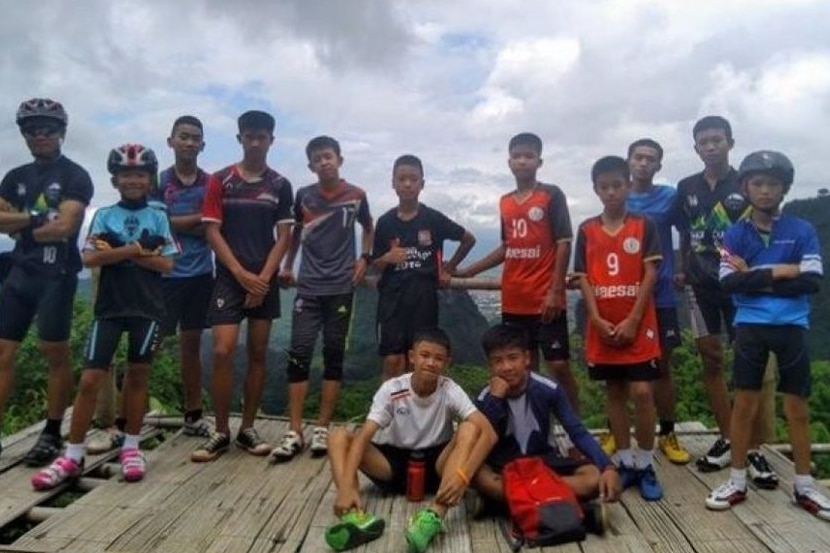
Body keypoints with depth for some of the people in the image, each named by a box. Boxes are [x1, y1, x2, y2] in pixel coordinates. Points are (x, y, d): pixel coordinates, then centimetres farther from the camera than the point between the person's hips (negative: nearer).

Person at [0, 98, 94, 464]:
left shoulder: (75, 177, -2)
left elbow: (65, 227, -14)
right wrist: (36, 218, -11)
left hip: (57, 274, -6)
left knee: (55, 354, 1)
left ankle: (52, 435, 12)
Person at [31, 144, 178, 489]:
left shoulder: (158, 218, 4)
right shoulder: (104, 216, 6)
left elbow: (165, 264, -6)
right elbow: (90, 258, -7)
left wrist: (118, 251, -9)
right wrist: (136, 249, -12)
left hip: (147, 307, 0)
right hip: (109, 306, 0)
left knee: (138, 375, 8)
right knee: (90, 379, -2)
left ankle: (131, 447, 20)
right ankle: (73, 456, 8)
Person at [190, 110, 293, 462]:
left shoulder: (280, 185, 5)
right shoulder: (220, 181, 2)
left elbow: (283, 236, 2)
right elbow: (212, 232, -2)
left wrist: (262, 278, -8)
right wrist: (241, 274, -11)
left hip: (265, 280, 2)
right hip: (229, 277, -1)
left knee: (258, 353, 5)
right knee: (222, 352, -9)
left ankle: (247, 429, 16)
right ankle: (221, 433, 4)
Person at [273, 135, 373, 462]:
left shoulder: (356, 195, 2)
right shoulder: (303, 196, 5)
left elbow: (368, 229, 18)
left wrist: (364, 258, 4)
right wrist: (287, 266, 15)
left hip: (341, 287, 0)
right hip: (308, 287, 1)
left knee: (334, 356, 4)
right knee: (299, 355, -4)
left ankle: (322, 428, 13)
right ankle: (294, 432, 2)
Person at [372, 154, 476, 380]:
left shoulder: (434, 218, -2)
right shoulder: (385, 222, 2)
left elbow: (469, 239, 11)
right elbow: (375, 265, 8)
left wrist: (448, 269, 11)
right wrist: (387, 258, -13)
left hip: (424, 297, -1)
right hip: (392, 297, 1)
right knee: (393, 361, 0)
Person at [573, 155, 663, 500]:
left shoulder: (644, 226, 0)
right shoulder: (587, 230, 4)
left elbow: (650, 275, -5)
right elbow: (584, 278, 1)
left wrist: (632, 321, -11)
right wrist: (598, 321, -9)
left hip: (638, 324, -2)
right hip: (602, 326, 2)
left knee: (642, 392, -5)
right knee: (614, 392, 9)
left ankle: (645, 464, 11)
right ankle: (625, 462, 20)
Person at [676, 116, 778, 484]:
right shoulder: (686, 188, 7)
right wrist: (683, 271, 10)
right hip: (701, 285, 3)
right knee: (711, 359, 7)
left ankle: (754, 450, 5)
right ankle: (726, 439, 19)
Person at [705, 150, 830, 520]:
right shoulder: (735, 234, 2)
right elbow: (729, 282, -9)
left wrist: (755, 279, -10)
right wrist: (781, 272, -12)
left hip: (792, 327, 1)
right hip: (750, 327, 0)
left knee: (797, 407, 9)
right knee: (744, 403, 5)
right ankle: (737, 482, 16)